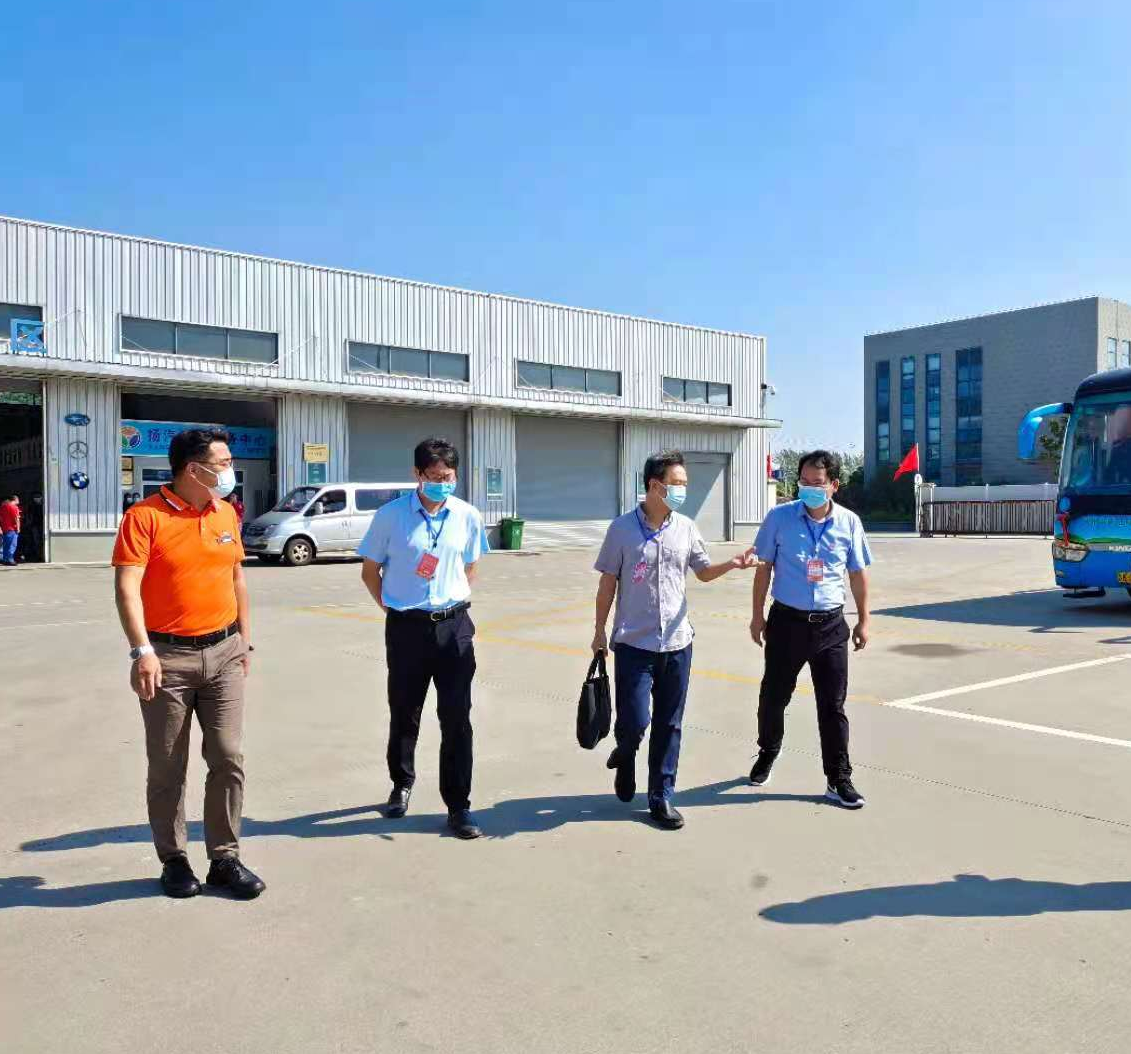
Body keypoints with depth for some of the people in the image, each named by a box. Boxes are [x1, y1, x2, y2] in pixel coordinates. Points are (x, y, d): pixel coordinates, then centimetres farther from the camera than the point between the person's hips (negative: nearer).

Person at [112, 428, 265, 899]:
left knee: (228, 758, 4)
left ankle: (225, 859, 16)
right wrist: (142, 651, -24)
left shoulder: (226, 514, 8)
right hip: (168, 657, -4)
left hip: (223, 653, 5)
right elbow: (127, 588, -16)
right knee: (168, 768, 7)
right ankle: (174, 861, 23)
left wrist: (244, 642, 15)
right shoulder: (145, 517, -10)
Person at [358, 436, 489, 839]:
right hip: (406, 626, -1)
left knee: (457, 719, 1)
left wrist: (452, 603, 8)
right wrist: (393, 608, 2)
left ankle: (458, 806, 11)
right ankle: (402, 783, 38)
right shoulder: (391, 515, -7)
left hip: (454, 626, 1)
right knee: (404, 714, 13)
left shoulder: (468, 516, -1)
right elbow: (370, 571, 4)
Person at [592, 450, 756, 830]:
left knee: (669, 726, 8)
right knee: (634, 723, -5)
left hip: (677, 642, 3)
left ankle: (661, 797, 21)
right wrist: (600, 631, 2)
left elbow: (703, 571, 14)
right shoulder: (622, 528, -7)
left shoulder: (686, 528, 3)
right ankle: (624, 757, 30)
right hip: (634, 643, -3)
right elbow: (608, 583, -1)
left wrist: (732, 564, -6)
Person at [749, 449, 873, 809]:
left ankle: (839, 780, 15)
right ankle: (767, 755, 38)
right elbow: (764, 567, 1)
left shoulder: (849, 522, -2)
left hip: (830, 624, 1)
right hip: (787, 620, 0)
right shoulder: (779, 517, -7)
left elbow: (858, 574, 8)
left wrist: (863, 620, 8)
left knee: (833, 704, 5)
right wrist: (758, 615, 1)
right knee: (773, 695, 13)